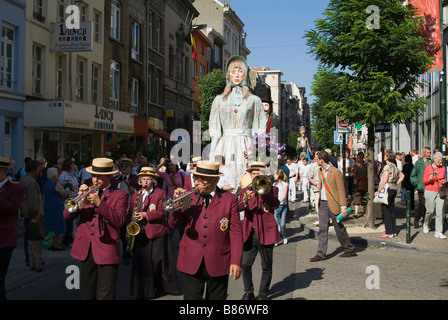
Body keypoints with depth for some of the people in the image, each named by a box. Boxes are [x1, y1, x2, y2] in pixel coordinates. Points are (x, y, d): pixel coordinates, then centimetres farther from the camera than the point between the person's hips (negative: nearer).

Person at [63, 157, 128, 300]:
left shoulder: (120, 195, 1)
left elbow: (119, 221, -15)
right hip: (86, 250, 5)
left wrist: (99, 203, -22)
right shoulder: (87, 192, 13)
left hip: (106, 251, -4)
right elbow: (67, 216, 4)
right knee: (87, 294, 14)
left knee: (105, 296, -5)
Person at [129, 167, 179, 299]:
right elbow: (130, 213, 17)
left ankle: (162, 287, 12)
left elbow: (162, 212, -9)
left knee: (158, 261, -1)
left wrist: (146, 215, -19)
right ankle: (142, 291, 13)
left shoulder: (160, 193, 1)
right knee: (141, 262, 4)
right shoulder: (135, 195, 16)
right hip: (140, 234, 4)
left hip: (157, 233, -4)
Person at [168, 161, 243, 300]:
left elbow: (236, 232, -2)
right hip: (191, 262, 1)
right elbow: (174, 224, 5)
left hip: (218, 263, -1)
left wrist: (236, 262, -9)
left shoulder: (229, 199, 0)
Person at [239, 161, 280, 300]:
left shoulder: (271, 189, 6)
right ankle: (248, 292, 12)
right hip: (249, 233, 2)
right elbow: (239, 207, -6)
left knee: (266, 266, 6)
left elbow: (275, 205, -13)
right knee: (245, 264, -4)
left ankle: (263, 293, 19)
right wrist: (244, 201, -28)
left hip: (266, 232, -1)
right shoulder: (245, 191, 11)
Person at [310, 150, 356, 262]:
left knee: (339, 228, 6)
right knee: (322, 229, 2)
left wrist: (343, 207, -15)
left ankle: (350, 249, 24)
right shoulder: (320, 171, 9)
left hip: (333, 204, -6)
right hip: (322, 203, 6)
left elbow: (341, 190, -13)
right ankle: (321, 253, 5)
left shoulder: (335, 172, -15)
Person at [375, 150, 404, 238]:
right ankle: (394, 231, 16)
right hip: (394, 189, 9)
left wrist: (378, 191, -14)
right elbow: (402, 176, 21)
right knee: (392, 210, 13)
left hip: (387, 189, -9)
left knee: (386, 211, -4)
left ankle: (389, 232, -5)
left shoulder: (387, 167, -14)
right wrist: (396, 184, 14)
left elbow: (384, 181, -19)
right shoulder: (395, 167, 12)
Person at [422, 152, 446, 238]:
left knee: (440, 212, -4)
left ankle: (438, 232, -2)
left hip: (440, 192, 3)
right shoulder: (428, 168, -3)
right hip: (430, 191, -3)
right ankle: (426, 224, 32)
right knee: (430, 210, 0)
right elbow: (424, 182, 0)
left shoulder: (443, 168, 8)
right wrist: (429, 179, -20)